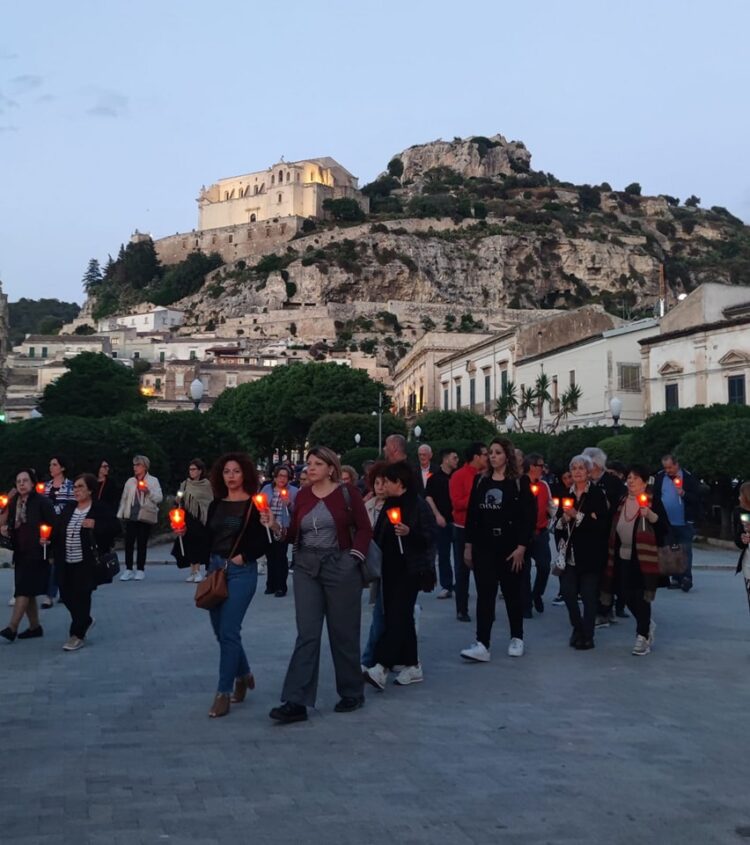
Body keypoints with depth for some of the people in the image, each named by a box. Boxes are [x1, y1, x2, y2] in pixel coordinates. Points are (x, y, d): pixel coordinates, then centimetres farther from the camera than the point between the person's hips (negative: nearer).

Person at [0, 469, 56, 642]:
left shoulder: (42, 502, -9)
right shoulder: (14, 503, 9)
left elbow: (54, 526, -10)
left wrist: (47, 540, -22)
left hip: (36, 553, -7)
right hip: (20, 553, 7)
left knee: (24, 591, -10)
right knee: (27, 592, 11)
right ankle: (35, 627, 20)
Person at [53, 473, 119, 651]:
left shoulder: (101, 508, -6)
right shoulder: (68, 508, 12)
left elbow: (113, 527, -13)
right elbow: (57, 531, 14)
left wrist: (95, 525, -22)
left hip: (86, 562, -6)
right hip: (66, 562, 6)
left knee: (81, 597, -2)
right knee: (66, 595, 10)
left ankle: (78, 635, 8)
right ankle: (86, 620, 35)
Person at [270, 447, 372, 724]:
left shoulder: (347, 493, -4)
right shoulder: (302, 495, 7)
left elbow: (364, 528, -2)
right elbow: (293, 533, 7)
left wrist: (355, 556, -12)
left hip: (340, 567, -3)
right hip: (306, 568, 3)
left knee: (343, 633, 7)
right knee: (307, 634, -2)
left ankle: (352, 693, 24)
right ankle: (296, 702, -5)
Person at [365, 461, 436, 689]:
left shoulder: (418, 505, -9)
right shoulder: (389, 505, 13)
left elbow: (429, 537, -12)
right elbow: (380, 535, 19)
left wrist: (409, 532, -27)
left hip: (410, 570, -8)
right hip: (390, 569, 8)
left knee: (397, 616, -12)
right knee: (401, 617, 10)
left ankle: (381, 667, -19)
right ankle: (412, 666, 19)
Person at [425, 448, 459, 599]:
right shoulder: (434, 477, 1)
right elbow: (428, 496, 0)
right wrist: (437, 515, -7)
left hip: (457, 518, 1)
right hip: (442, 520, -1)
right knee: (443, 554, 2)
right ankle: (446, 586, 7)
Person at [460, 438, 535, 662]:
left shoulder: (520, 482, -4)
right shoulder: (481, 481, 8)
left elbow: (529, 517, -8)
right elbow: (471, 514, 8)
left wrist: (521, 547, -14)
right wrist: (468, 545, 4)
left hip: (510, 547, -3)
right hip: (484, 546, 3)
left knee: (513, 594, 10)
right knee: (484, 595, -3)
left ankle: (517, 638, 27)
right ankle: (482, 644, -6)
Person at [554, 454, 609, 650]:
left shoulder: (597, 494, -4)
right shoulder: (567, 494, 11)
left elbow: (601, 523, -13)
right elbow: (558, 523, 14)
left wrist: (577, 516, -18)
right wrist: (564, 518, -8)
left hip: (590, 553, -4)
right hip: (569, 553, 4)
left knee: (589, 595, 0)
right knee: (567, 592, 2)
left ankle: (587, 636, 11)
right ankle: (578, 629, 22)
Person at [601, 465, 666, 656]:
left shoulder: (653, 503, -7)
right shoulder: (621, 502, 10)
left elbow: (664, 529, -15)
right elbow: (614, 528, 16)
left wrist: (650, 515, -30)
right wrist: (611, 556, 12)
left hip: (643, 557, -6)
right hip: (622, 556, 6)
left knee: (640, 597, -6)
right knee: (628, 597, 9)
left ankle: (642, 636, 5)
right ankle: (648, 625, 33)